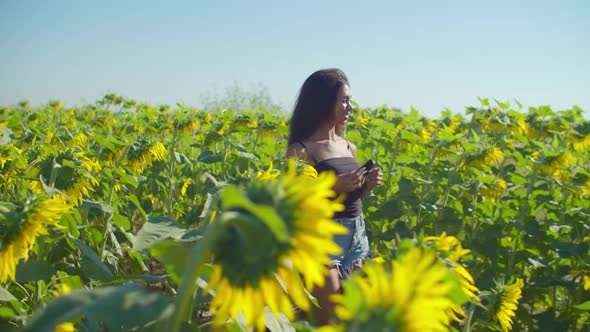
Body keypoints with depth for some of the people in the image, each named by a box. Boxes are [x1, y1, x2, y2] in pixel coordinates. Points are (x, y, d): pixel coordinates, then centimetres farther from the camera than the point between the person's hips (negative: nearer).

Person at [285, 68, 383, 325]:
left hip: (357, 234, 7)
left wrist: (367, 186, 0)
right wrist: (334, 186, -21)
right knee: (329, 320, -4)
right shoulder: (301, 151, -10)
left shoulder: (350, 148, 10)